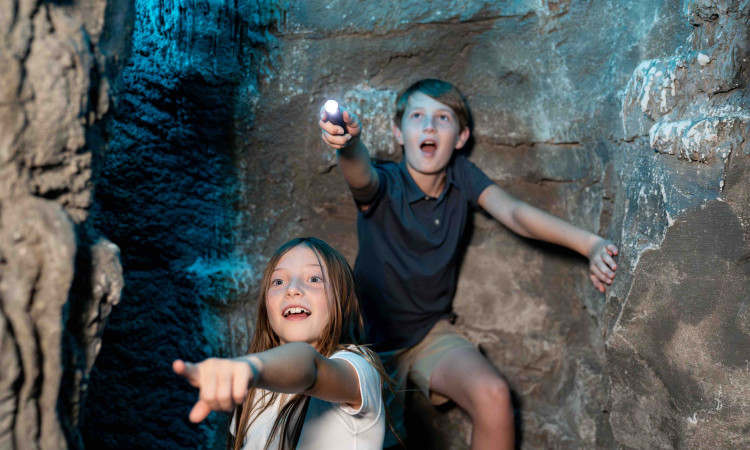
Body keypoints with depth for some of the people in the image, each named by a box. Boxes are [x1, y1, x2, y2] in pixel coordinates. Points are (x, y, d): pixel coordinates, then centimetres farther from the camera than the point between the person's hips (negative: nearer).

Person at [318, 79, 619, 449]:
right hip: (375, 339, -2)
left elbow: (514, 213, -19)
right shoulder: (383, 185, -17)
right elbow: (360, 176, -41)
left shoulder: (461, 176, -6)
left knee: (493, 395, -23)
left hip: (433, 334, 3)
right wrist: (348, 144, -66)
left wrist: (589, 243, -34)